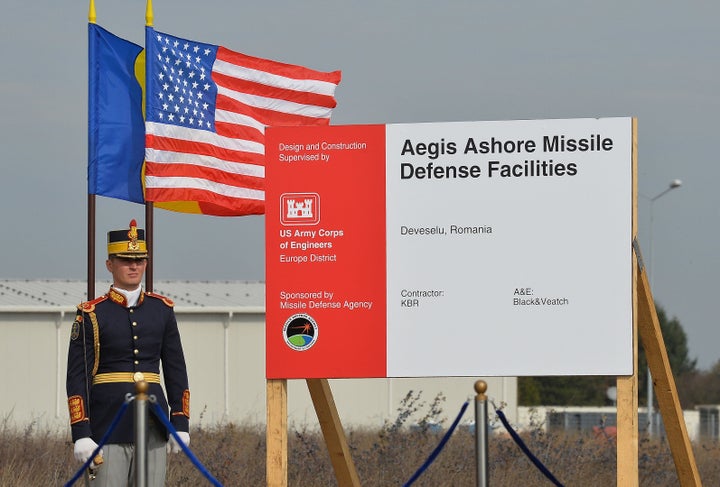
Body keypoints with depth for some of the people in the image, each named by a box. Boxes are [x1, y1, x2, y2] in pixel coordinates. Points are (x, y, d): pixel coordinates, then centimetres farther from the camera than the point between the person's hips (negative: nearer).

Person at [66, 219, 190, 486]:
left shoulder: (162, 309, 10)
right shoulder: (91, 314, -1)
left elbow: (176, 370, 14)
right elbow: (77, 377, -3)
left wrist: (180, 423, 8)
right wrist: (81, 433, -10)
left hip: (153, 426, 4)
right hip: (108, 425, -4)